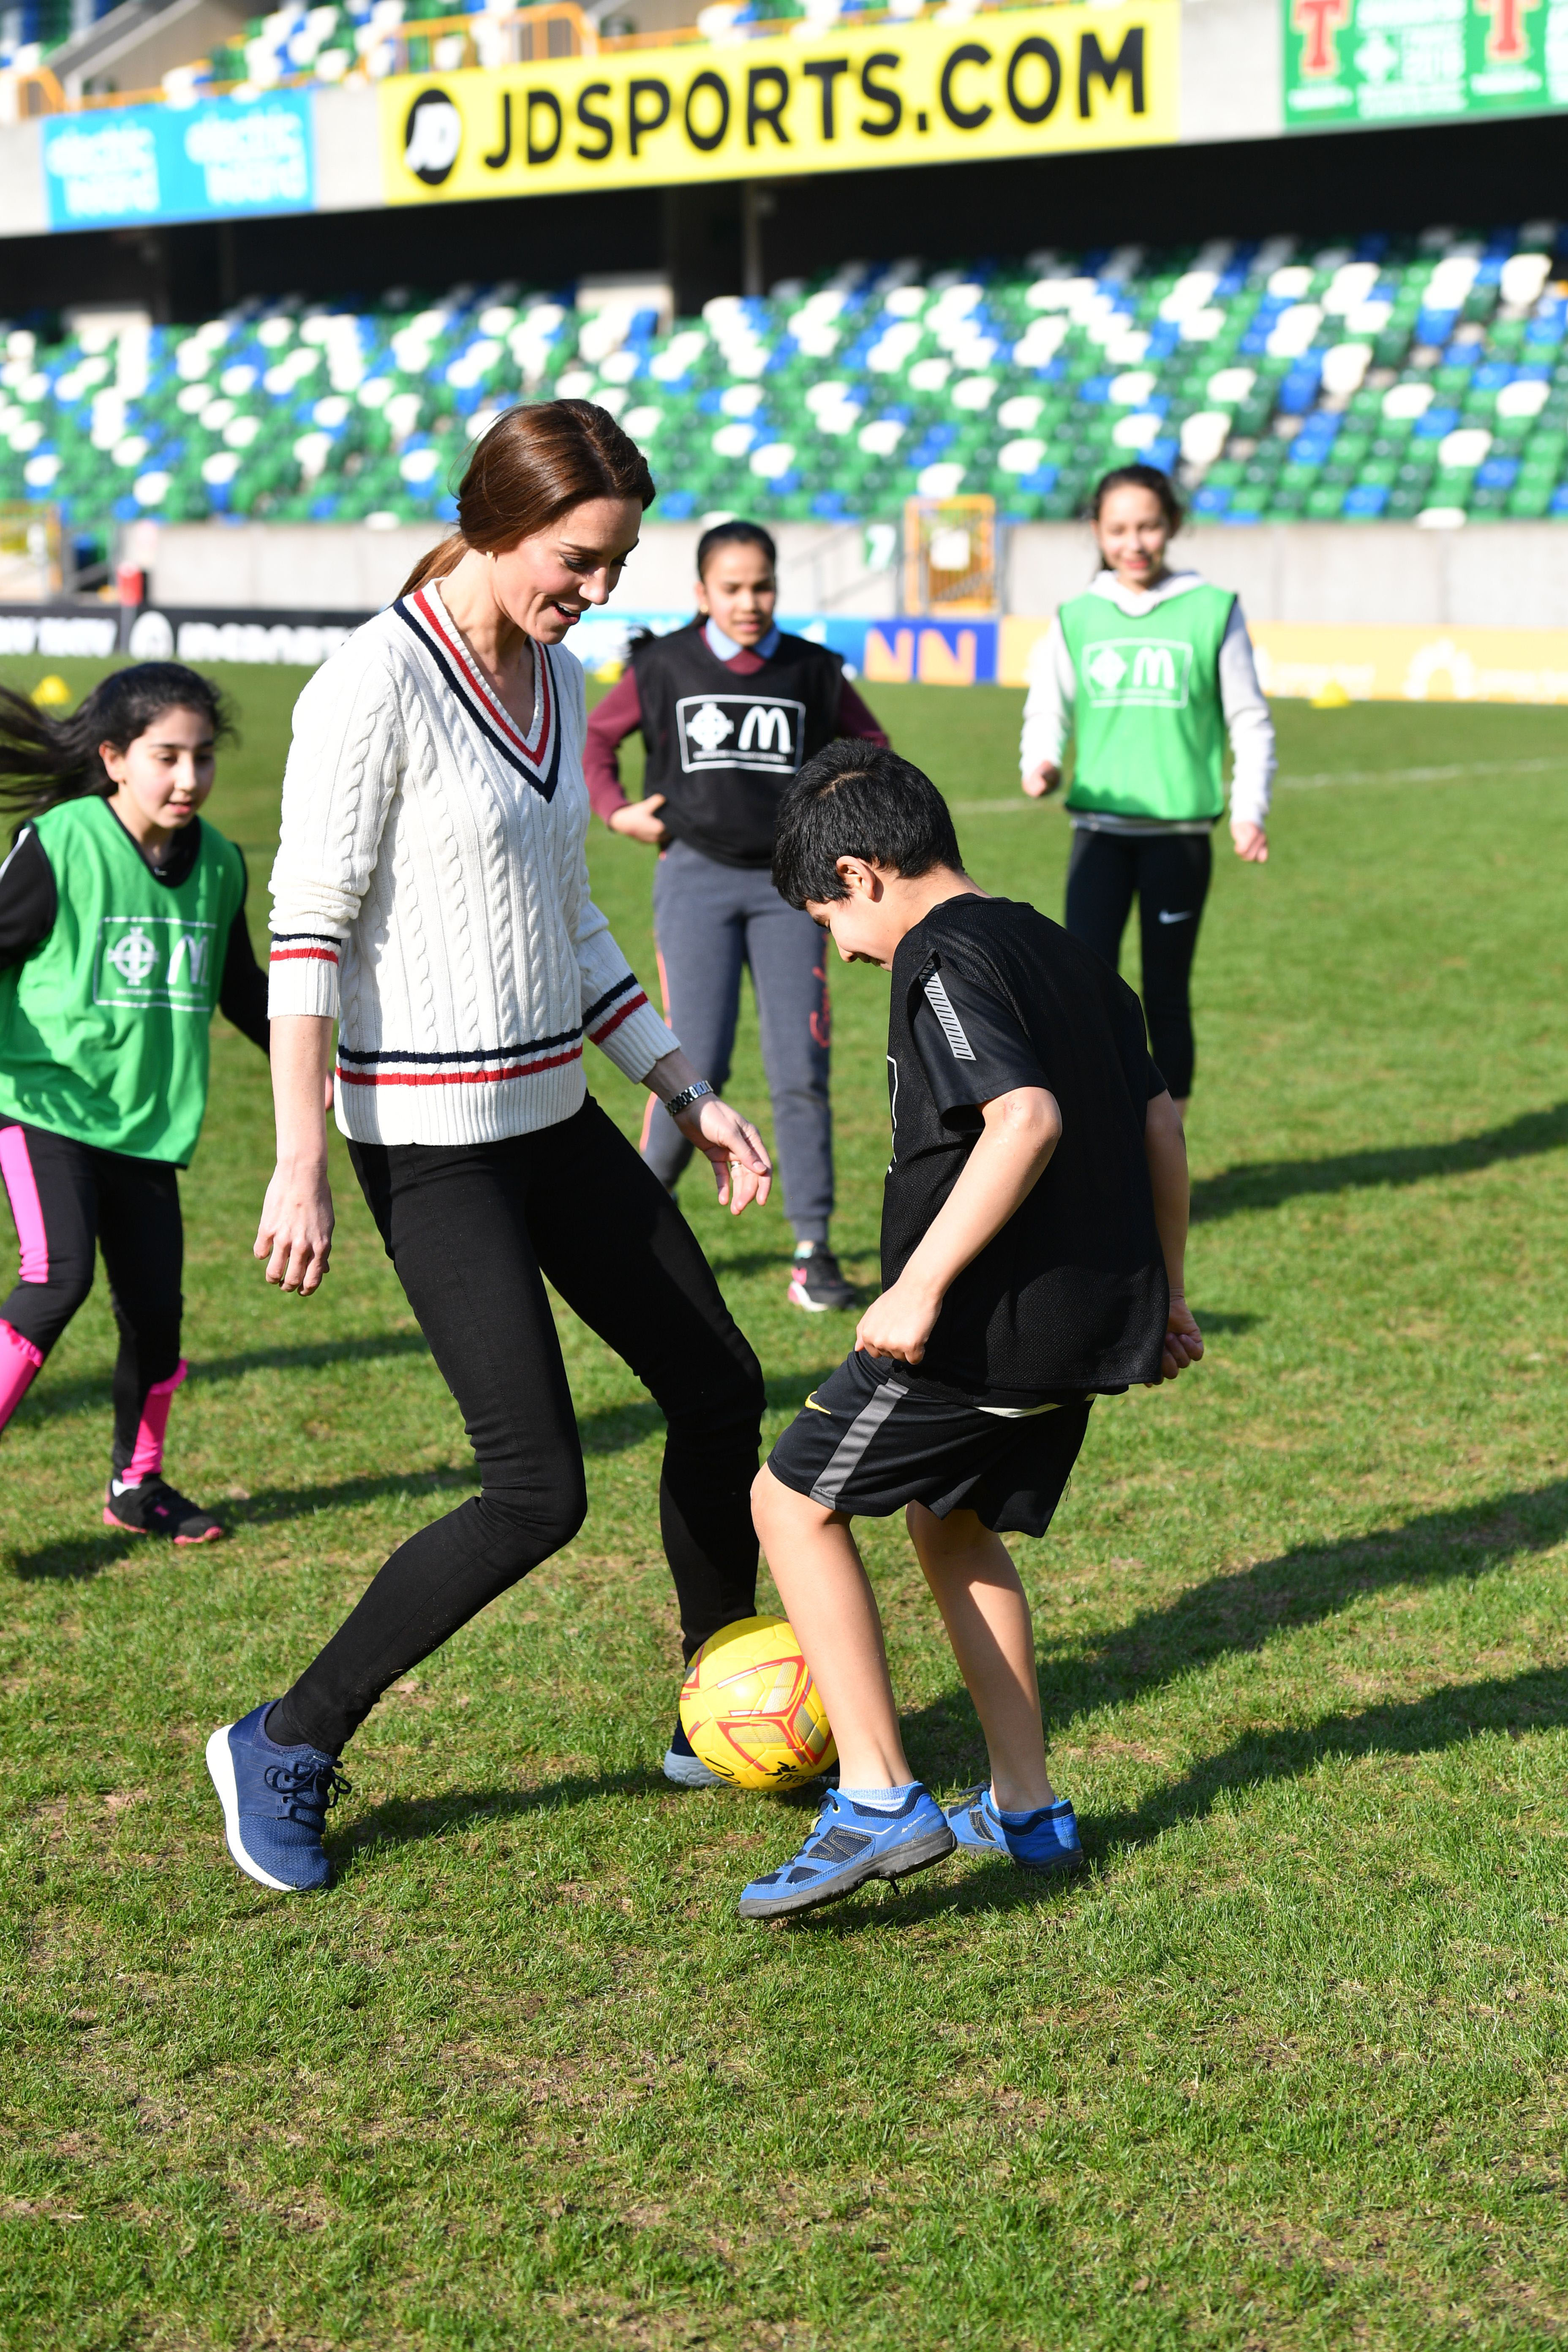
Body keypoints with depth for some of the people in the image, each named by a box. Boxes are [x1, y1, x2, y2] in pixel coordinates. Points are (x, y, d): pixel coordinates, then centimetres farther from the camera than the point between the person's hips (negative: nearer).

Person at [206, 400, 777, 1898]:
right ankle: (284, 1749, 6)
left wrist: (689, 1093, 16)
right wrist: (299, 1166, -19)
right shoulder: (377, 681, -15)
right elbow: (305, 927, -16)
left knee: (720, 1390, 12)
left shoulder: (557, 677, 9)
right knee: (540, 1489, -11)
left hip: (555, 1117, 9)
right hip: (431, 1143, -9)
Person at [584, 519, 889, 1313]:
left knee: (801, 1072, -4)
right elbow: (597, 737, 16)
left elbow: (868, 744, 20)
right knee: (696, 1067, -10)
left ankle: (812, 1250, 2)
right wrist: (617, 810, 2)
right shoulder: (664, 667, 2)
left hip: (787, 882, 2)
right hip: (696, 876, -2)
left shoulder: (813, 672, 5)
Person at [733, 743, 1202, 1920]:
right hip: (1095, 1318, 9)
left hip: (988, 1329, -9)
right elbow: (1161, 1125, 17)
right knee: (954, 1523, 25)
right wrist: (1162, 1293, 25)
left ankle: (882, 1800, -5)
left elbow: (1026, 1120, -28)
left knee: (794, 1503, 3)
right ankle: (1027, 1809, 28)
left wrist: (919, 1286, -27)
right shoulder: (1068, 955, 15)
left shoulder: (942, 961, -13)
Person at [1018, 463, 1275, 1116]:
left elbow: (1249, 720, 6)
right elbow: (1047, 711, 11)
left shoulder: (1212, 612, 2)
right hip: (1100, 827, 1)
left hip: (1179, 829, -1)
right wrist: (1040, 764, -10)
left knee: (1166, 992, 5)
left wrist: (1249, 809, -6)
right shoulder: (1076, 619, 6)